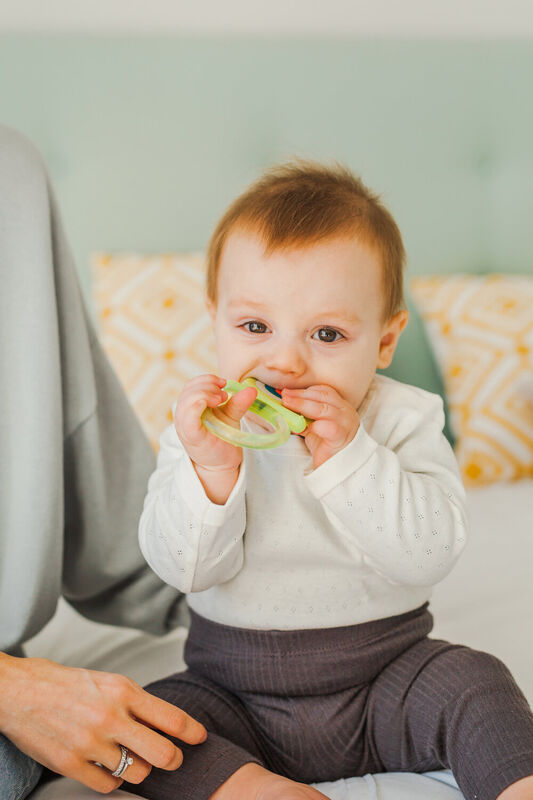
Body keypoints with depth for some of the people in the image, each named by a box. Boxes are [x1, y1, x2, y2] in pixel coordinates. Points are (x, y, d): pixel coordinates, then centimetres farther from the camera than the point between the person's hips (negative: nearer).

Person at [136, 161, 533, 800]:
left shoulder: (403, 419, -8)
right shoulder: (201, 422, -5)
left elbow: (431, 553, -20)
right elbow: (184, 568, -14)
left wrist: (347, 459, -30)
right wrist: (209, 471, -32)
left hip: (382, 672, -1)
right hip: (233, 686, 2)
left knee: (473, 684, -24)